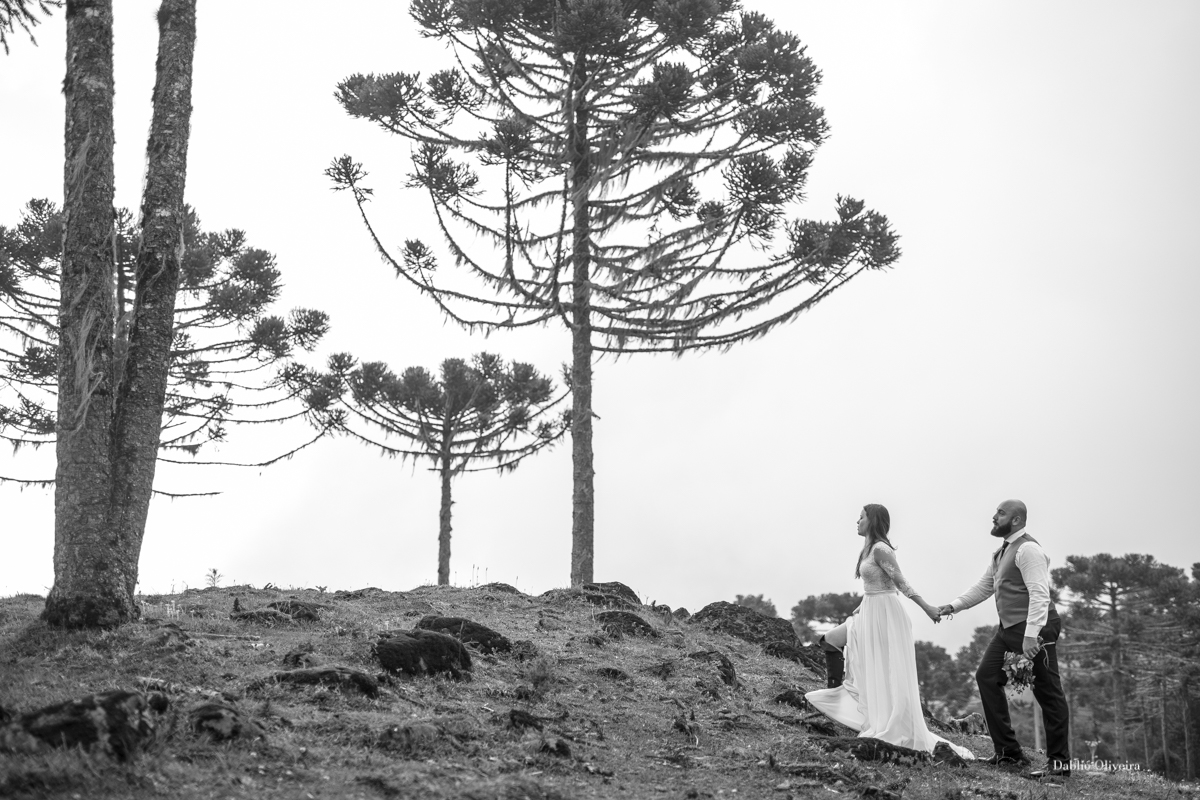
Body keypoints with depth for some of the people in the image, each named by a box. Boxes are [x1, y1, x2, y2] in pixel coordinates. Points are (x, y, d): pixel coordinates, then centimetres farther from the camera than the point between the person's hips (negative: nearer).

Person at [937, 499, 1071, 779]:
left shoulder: (1027, 549, -14)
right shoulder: (1001, 553, 17)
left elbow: (1039, 594, -22)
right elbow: (984, 586, 24)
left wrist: (1031, 635, -28)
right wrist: (953, 606, 13)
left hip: (1034, 629, -10)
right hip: (1009, 629, 11)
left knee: (1047, 692, -4)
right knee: (987, 676, 7)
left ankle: (1059, 763, 3)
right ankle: (1009, 752, 12)